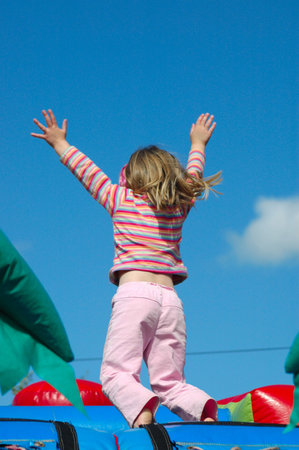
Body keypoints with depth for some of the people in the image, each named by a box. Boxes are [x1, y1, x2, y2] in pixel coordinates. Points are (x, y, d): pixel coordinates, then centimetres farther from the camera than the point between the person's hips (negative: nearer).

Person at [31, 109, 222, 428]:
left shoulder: (122, 199, 11)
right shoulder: (180, 205, 19)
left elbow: (85, 170, 24)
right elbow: (193, 174, 39)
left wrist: (60, 143, 39)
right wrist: (197, 144, 58)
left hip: (134, 292, -4)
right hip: (169, 297, 4)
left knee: (116, 372, -10)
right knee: (169, 381, 4)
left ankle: (141, 408, -40)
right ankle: (203, 408, -25)